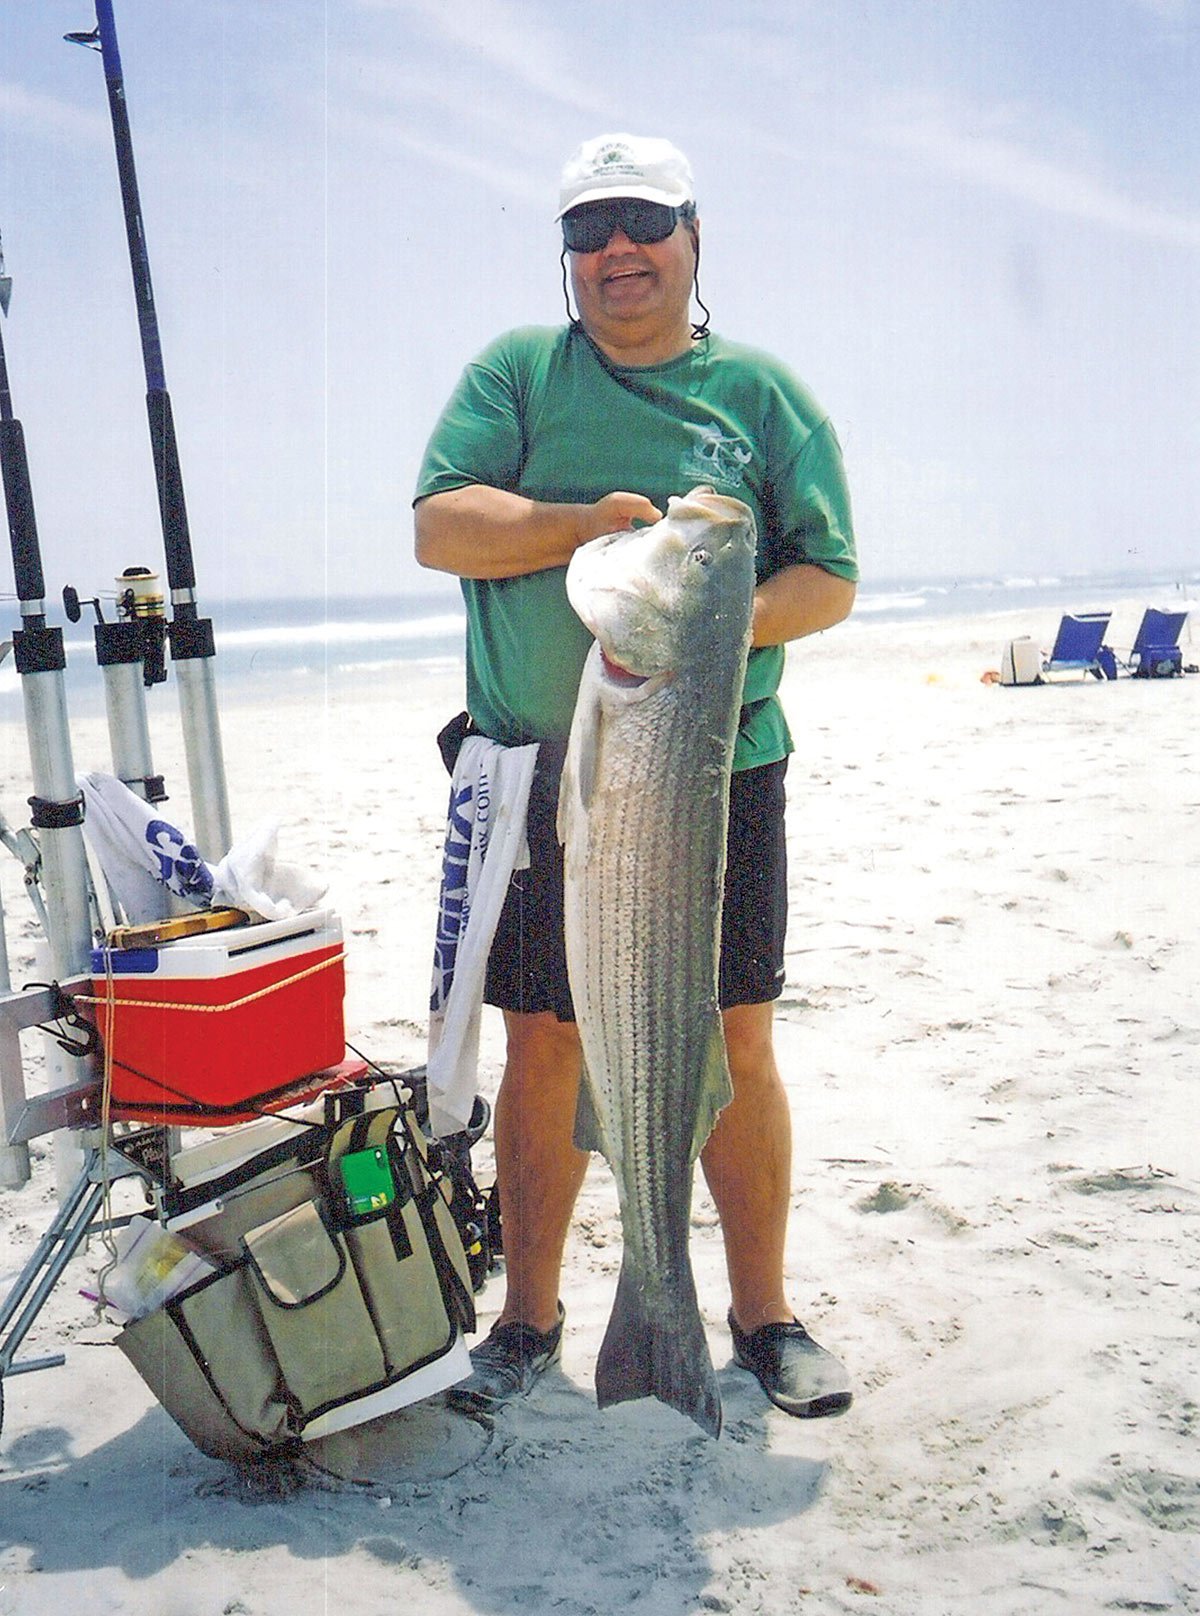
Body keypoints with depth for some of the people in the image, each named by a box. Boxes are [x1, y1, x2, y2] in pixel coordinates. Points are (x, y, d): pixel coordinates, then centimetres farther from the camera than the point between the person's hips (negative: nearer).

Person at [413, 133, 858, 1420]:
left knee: (736, 1046, 5)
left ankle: (763, 1314, 22)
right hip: (541, 772, 0)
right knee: (541, 1050, 7)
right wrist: (583, 523, -18)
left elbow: (829, 579, 3)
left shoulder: (764, 394, 7)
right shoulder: (515, 374, 8)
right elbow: (439, 525, -4)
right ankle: (528, 1318, 23)